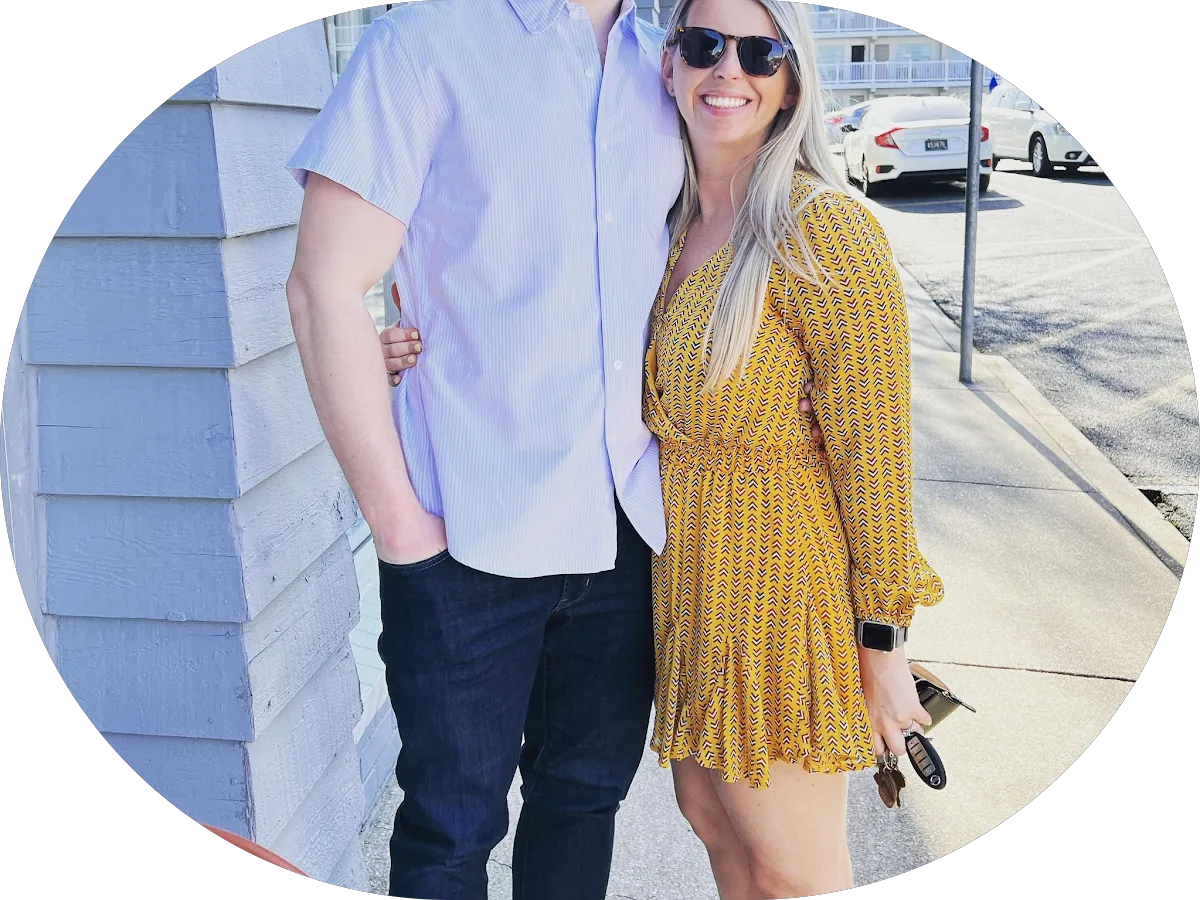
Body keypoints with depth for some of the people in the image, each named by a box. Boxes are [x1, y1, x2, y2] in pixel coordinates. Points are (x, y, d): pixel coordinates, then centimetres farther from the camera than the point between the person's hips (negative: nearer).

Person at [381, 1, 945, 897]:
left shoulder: (826, 230, -16)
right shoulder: (667, 226, 5)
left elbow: (874, 445, -16)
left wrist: (884, 641, -13)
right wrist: (443, 354, -2)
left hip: (780, 568, -7)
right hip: (681, 565, 7)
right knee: (711, 814, 21)